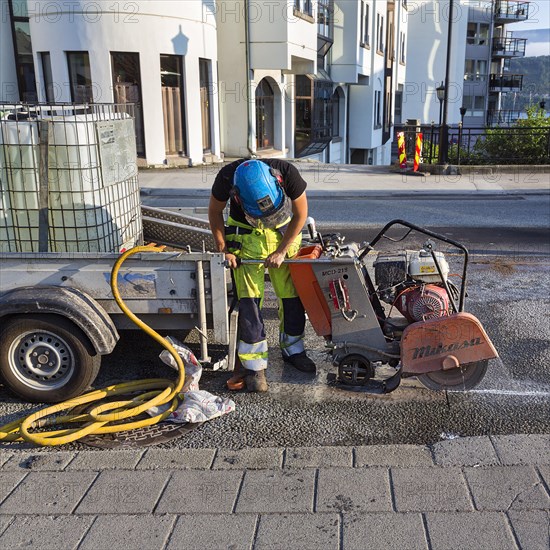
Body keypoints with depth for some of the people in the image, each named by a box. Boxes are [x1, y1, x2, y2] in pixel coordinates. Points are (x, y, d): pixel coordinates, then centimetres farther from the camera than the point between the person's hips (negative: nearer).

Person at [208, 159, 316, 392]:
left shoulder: (287, 173, -30)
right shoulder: (227, 177, -29)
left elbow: (300, 215, -13)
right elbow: (215, 211, -7)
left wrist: (281, 252, -13)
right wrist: (224, 249, -10)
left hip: (283, 231, 1)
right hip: (245, 233, -1)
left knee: (292, 294, 2)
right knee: (250, 300, -10)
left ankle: (292, 349, 22)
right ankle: (254, 365, -2)